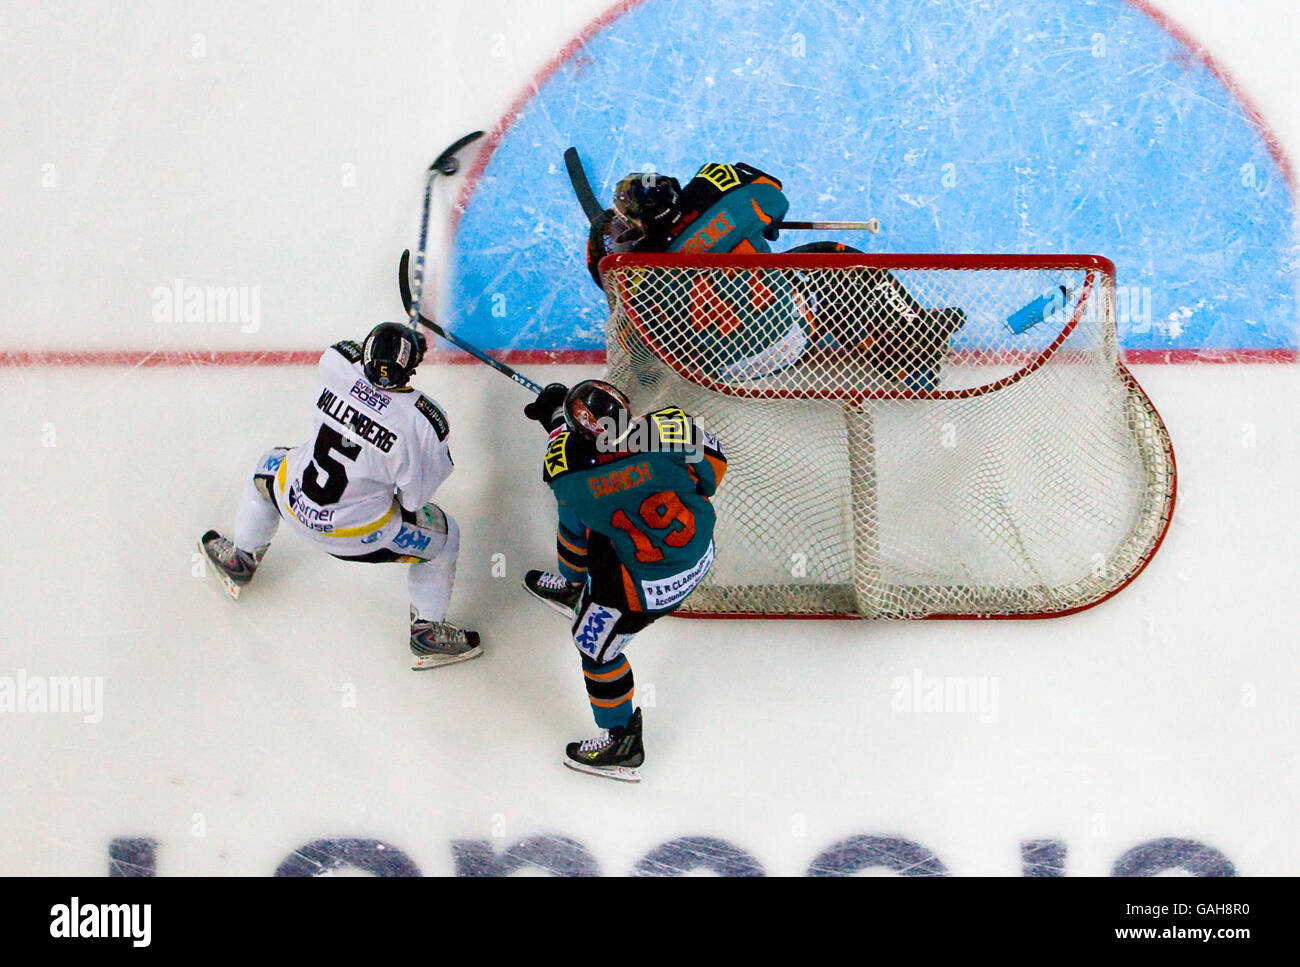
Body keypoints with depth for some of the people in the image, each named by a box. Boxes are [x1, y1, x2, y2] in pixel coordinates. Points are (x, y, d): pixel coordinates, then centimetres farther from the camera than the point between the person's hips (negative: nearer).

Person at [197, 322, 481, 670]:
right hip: (358, 531, -4)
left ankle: (238, 561, 57)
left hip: (295, 505, 4)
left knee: (270, 466, 38)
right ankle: (428, 634, 31)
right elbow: (413, 499, -15)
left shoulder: (336, 366, -18)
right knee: (443, 535, 19)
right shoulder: (424, 422, -27)